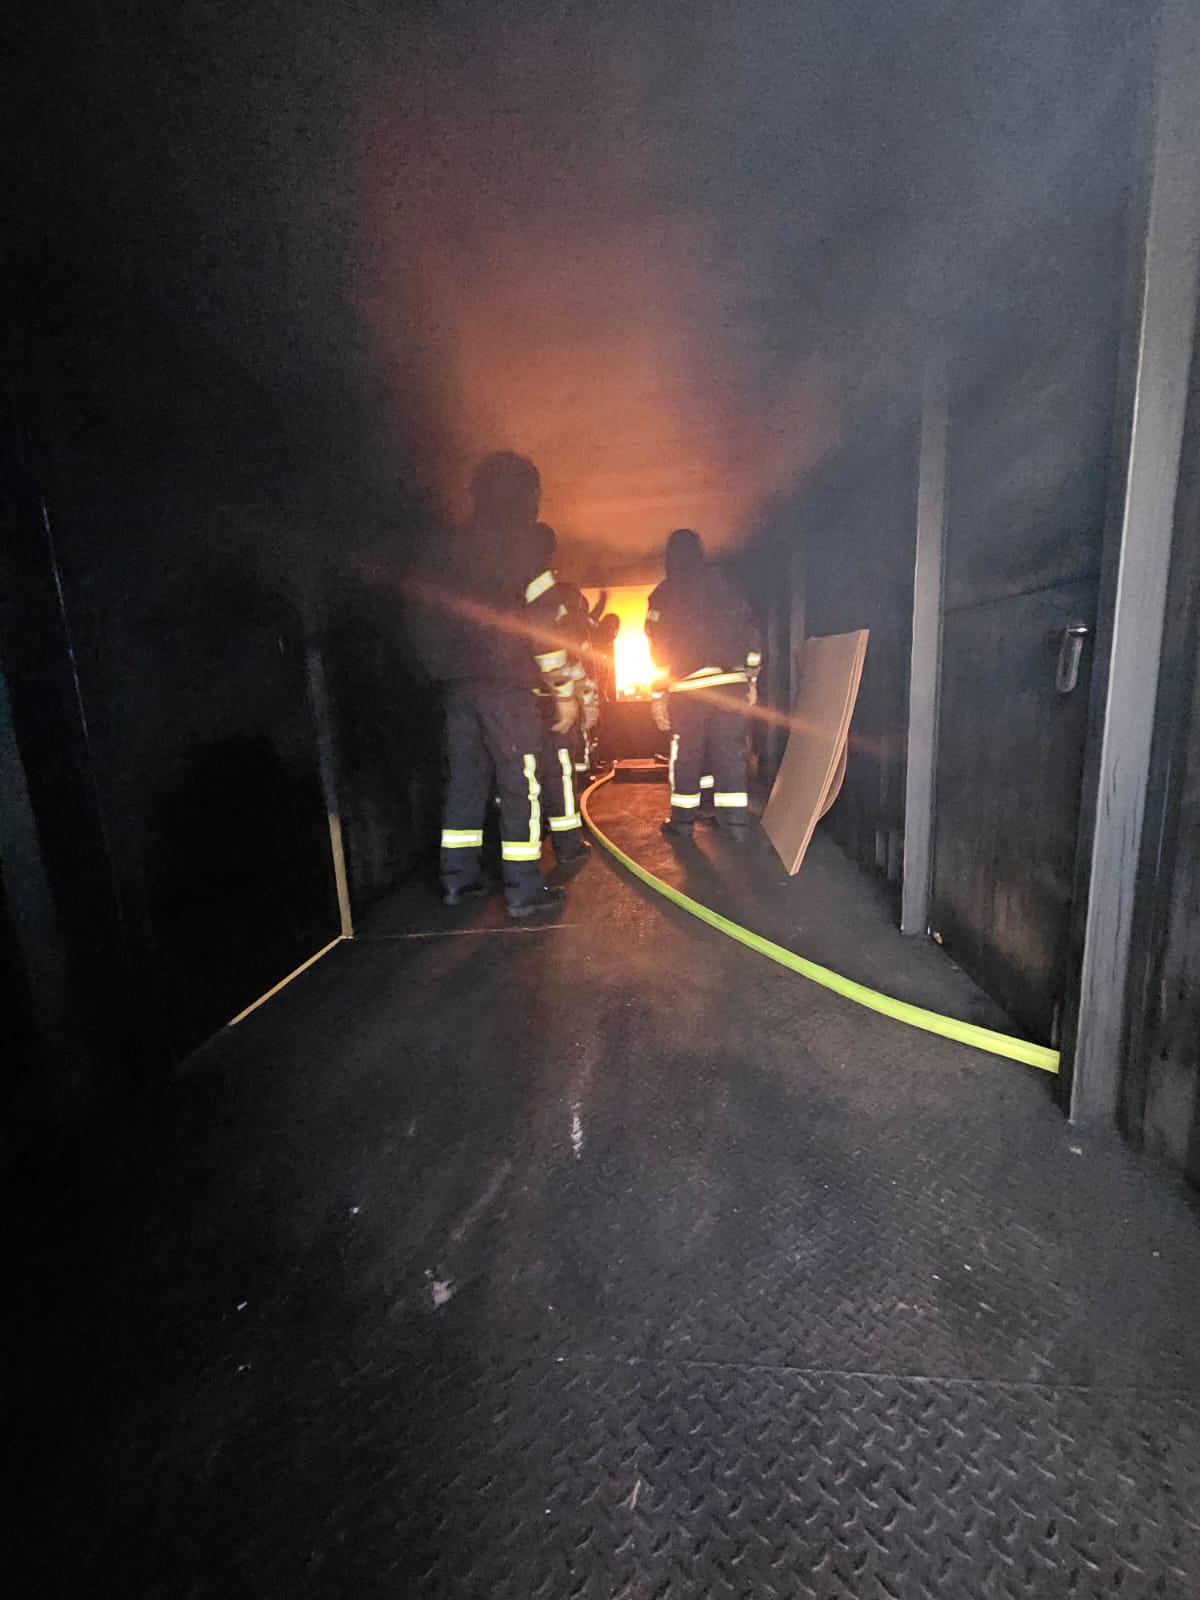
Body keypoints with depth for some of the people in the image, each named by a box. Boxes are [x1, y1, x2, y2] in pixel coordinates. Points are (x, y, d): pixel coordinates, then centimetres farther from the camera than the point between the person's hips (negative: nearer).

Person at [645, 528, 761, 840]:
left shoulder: (663, 595, 1)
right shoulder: (725, 589, 13)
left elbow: (657, 649, -4)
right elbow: (750, 634, 10)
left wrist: (657, 696, -1)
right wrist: (750, 680, 14)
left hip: (688, 688, -3)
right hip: (732, 684, 3)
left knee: (685, 755, 7)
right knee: (730, 752, 7)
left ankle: (682, 821, 14)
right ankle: (734, 821, 7)